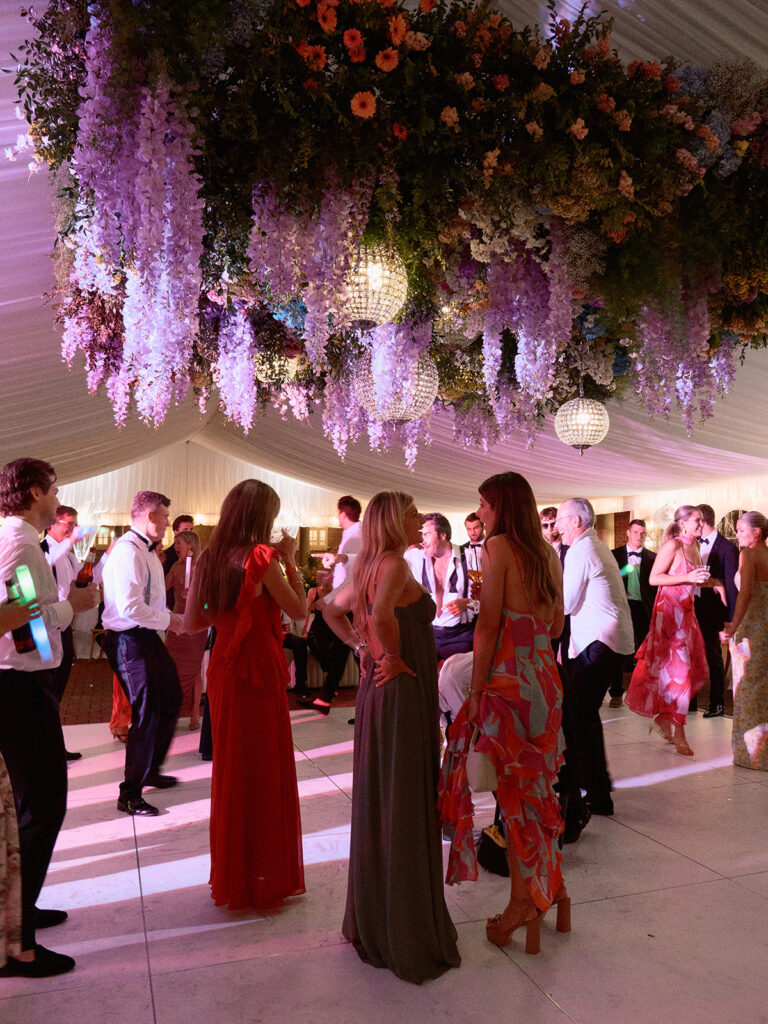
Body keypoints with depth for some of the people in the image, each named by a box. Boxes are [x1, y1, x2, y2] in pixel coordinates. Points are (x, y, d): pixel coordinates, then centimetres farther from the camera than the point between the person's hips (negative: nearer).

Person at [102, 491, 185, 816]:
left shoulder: (146, 551, 12)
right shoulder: (127, 550, -21)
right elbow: (131, 607, -28)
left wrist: (174, 618, 6)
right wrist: (168, 620, -17)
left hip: (147, 637, 11)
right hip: (129, 640, -10)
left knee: (170, 699, 20)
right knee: (148, 714, -4)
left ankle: (150, 770, 40)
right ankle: (129, 795, 14)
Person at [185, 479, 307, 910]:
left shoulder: (209, 558, 4)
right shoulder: (260, 557, -15)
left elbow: (192, 622, 8)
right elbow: (298, 609, -8)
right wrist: (290, 561, -2)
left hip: (223, 672, 7)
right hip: (259, 673, -7)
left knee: (230, 770, 18)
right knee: (265, 773, 6)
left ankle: (230, 875, 33)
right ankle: (264, 880, 18)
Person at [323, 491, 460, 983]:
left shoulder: (371, 568, 10)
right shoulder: (395, 564, -16)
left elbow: (334, 610, 23)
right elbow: (383, 614, -35)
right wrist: (394, 657, -18)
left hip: (378, 691, 9)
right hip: (402, 694, -9)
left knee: (378, 805, 17)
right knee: (404, 809, 1)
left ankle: (374, 920, 33)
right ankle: (406, 934, 14)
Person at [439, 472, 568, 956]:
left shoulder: (498, 546, -11)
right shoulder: (548, 552, 10)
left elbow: (488, 624, -15)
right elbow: (556, 624, 15)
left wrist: (476, 689, -10)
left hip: (510, 679, -7)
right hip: (546, 676, 7)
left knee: (514, 789, 4)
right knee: (538, 787, 18)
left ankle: (524, 903, 15)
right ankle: (553, 891, 29)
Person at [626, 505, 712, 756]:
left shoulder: (693, 547, 13)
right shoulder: (672, 545, -12)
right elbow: (654, 578, -18)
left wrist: (710, 582, 7)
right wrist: (688, 577, -22)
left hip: (685, 612, 9)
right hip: (669, 611, -9)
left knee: (694, 669, 10)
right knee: (677, 669, -5)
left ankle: (664, 716, 25)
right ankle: (678, 732, 4)